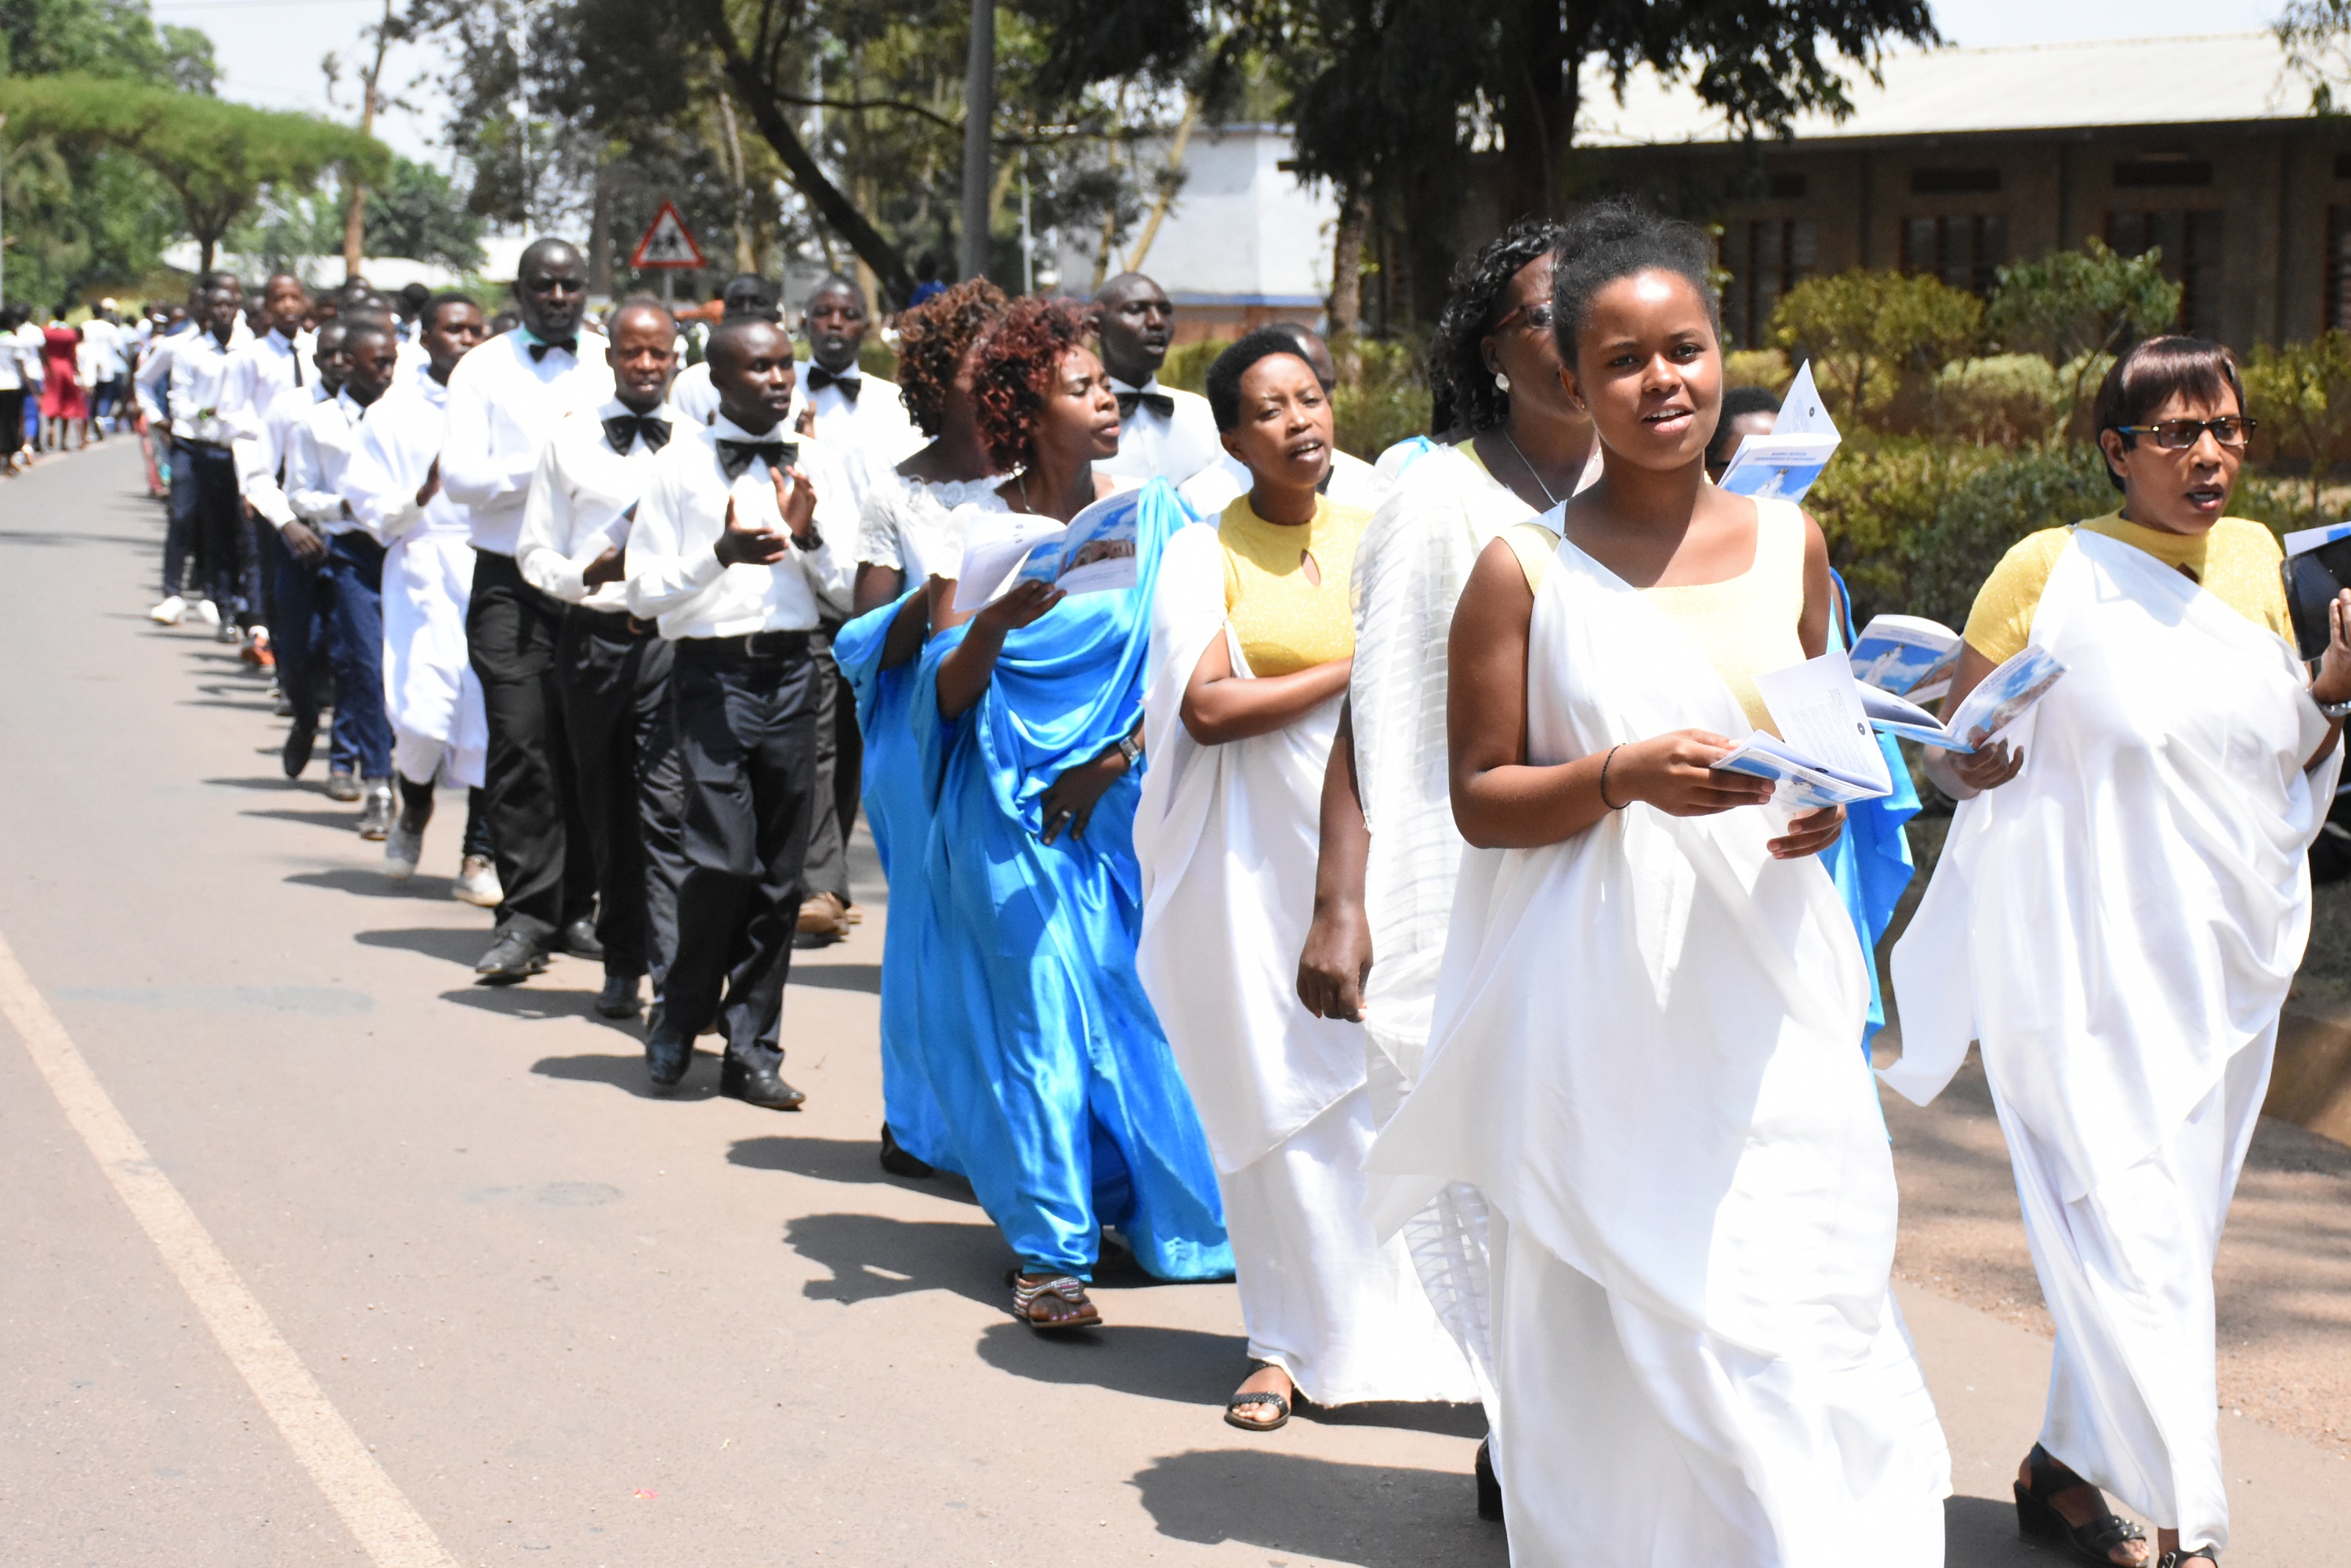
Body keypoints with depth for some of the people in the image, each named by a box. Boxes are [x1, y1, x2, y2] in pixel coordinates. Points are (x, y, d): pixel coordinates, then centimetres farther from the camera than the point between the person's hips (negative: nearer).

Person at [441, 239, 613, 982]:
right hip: (513, 581, -2)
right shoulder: (483, 370, 5)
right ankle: (526, 916, -6)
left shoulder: (612, 368, 12)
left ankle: (574, 907, 16)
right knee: (521, 745, -8)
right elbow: (459, 476, -5)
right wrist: (543, 461, -13)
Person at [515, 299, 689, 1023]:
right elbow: (535, 550, 9)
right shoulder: (571, 441, 9)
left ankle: (672, 972, -16)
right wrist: (586, 574, -11)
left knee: (666, 807, -12)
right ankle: (621, 964, 21)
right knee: (607, 809, 10)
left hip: (674, 639, -2)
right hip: (593, 634, 2)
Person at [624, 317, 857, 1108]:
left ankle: (751, 1048, 15)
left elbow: (847, 594, 11)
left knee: (780, 871, 5)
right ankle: (679, 1017, 12)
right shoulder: (680, 465, 2)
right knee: (723, 857, -12)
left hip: (793, 671, 3)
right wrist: (720, 554, -14)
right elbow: (645, 592, 0)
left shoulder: (818, 467, 10)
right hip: (712, 671, -3)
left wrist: (809, 536, -7)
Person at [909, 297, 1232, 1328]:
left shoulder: (1149, 512, 3)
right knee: (1042, 1015, -4)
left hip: (1126, 803, 2)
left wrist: (1113, 759, -7)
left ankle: (1165, 1215, 17)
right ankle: (1049, 1251, 3)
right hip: (1014, 814, -2)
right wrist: (997, 620, -24)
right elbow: (948, 695, -5)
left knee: (1149, 1001, 1)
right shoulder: (978, 531, -1)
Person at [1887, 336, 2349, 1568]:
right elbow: (1944, 746, -2)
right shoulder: (2053, 571, -6)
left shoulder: (2251, 558, 10)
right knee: (2140, 1243, -12)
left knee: (2169, 1234, 12)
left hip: (2224, 973, 6)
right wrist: (1972, 762, -24)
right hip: (2087, 969, -6)